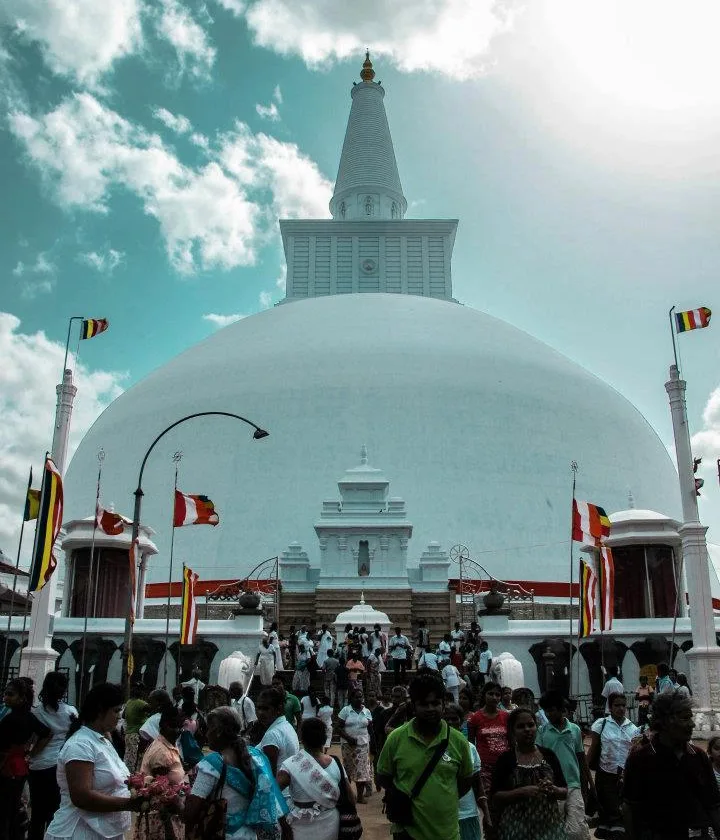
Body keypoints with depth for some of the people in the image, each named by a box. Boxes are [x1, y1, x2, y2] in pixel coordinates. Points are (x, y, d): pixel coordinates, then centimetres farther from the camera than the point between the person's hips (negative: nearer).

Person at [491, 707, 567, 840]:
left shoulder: (548, 755, 1)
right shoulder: (505, 759, -6)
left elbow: (565, 792, 6)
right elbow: (495, 796, -8)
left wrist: (553, 789, -14)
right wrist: (521, 791, -20)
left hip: (549, 825, 2)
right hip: (517, 827, -2)